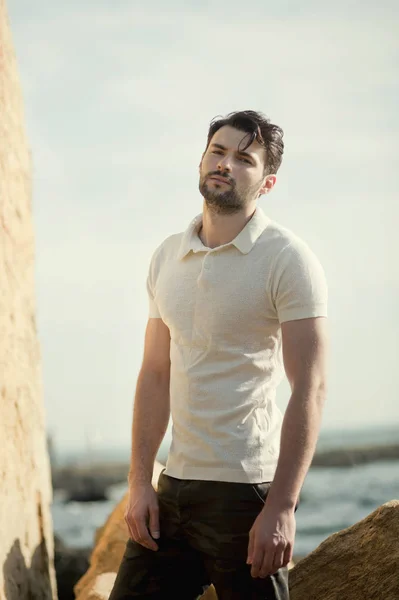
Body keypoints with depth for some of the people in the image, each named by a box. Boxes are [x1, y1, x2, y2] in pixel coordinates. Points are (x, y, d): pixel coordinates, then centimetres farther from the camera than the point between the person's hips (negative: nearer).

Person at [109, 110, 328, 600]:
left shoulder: (288, 260, -7)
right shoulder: (167, 257, 11)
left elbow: (309, 389, -13)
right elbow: (155, 374, 14)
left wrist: (282, 507, -19)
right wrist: (139, 481, 6)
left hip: (248, 490, -6)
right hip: (175, 486, 6)